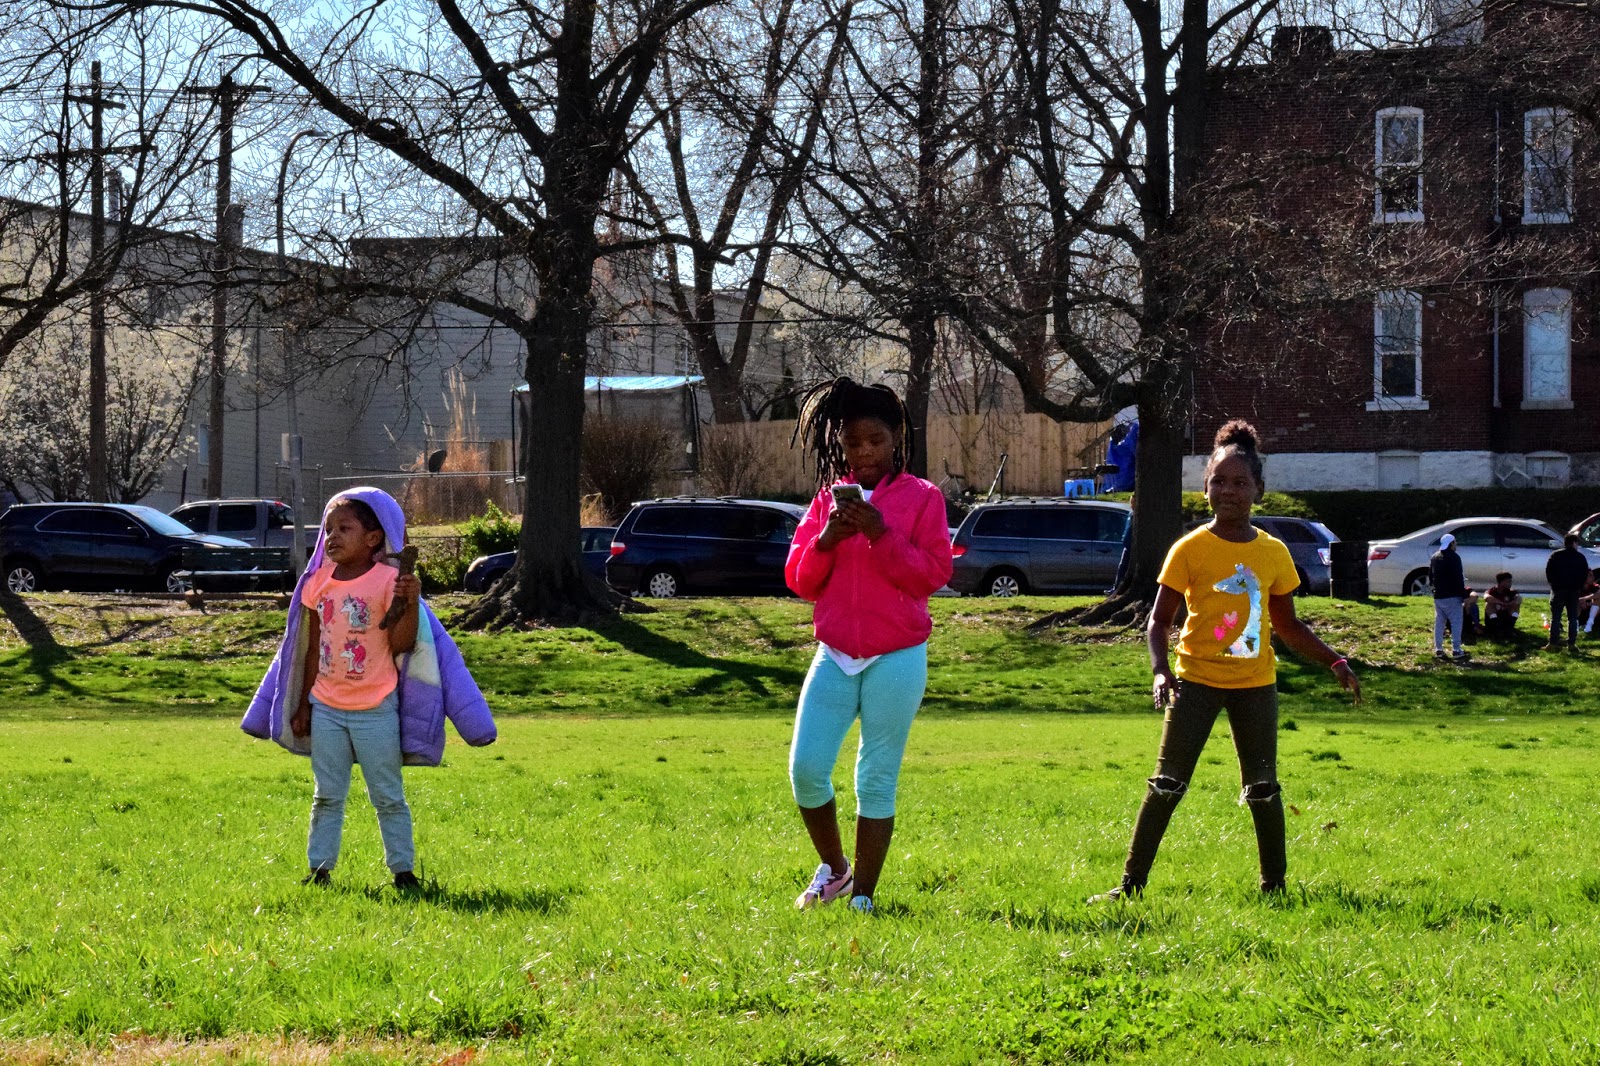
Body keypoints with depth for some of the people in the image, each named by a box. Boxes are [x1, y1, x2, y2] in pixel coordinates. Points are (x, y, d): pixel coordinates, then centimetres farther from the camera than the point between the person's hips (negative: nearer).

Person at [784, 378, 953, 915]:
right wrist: (827, 539, -12)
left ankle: (861, 896, 8)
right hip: (834, 656, 3)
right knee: (806, 768, -6)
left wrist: (881, 534, -19)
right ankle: (833, 869, 17)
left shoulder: (921, 497, 0)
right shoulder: (828, 497, 10)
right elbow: (800, 580, 7)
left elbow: (933, 573, -9)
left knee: (877, 780, 0)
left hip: (896, 659, -3)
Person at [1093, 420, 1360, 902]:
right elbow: (1159, 619, -4)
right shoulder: (1190, 549, -5)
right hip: (1197, 680, -3)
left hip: (1255, 683, 3)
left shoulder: (1274, 553, 4)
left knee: (1263, 788, 6)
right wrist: (1160, 671, -20)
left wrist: (1334, 661, 7)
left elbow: (1287, 625, 16)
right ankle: (1131, 883, -1)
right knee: (1168, 784, -5)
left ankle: (1274, 885, 18)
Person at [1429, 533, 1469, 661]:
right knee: (1456, 622, -4)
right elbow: (1458, 578, -16)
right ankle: (1457, 650, -8)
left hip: (1438, 596, 7)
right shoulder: (1454, 557, -13)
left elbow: (1430, 576, 19)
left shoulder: (1435, 557, 12)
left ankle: (1438, 649, 11)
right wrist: (1464, 595, -13)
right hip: (1452, 596, -7)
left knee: (1439, 622, 12)